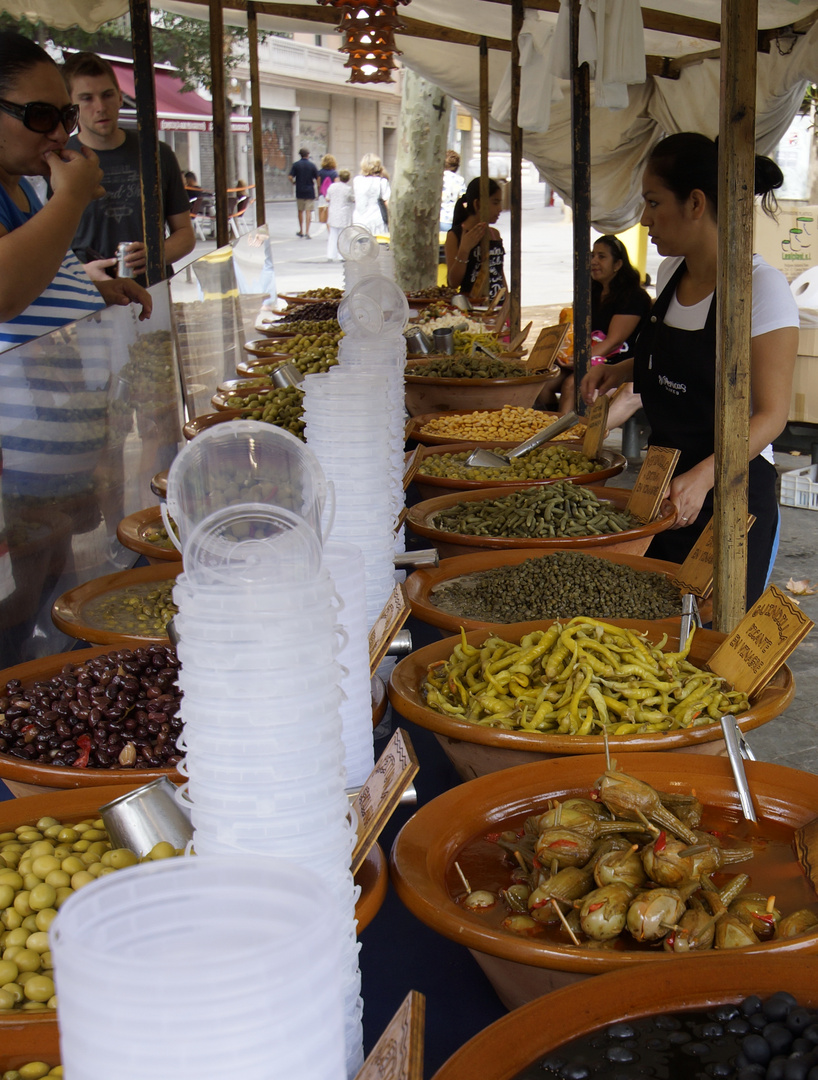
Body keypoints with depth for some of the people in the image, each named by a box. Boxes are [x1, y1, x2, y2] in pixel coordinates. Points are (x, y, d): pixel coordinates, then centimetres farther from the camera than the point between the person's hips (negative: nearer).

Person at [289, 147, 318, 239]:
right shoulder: (312, 165, -3)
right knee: (308, 212, -1)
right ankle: (307, 232, -9)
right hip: (310, 192, -1)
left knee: (300, 211, 15)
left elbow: (290, 177, -9)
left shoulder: (296, 164, -3)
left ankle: (301, 231, 24)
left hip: (299, 191, 1)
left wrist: (294, 183, 12)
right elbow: (317, 178, -4)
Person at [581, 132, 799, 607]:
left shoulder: (762, 286, -17)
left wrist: (704, 476, -33)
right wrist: (621, 370, 5)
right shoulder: (670, 274, 6)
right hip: (666, 486, 7)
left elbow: (771, 414, -19)